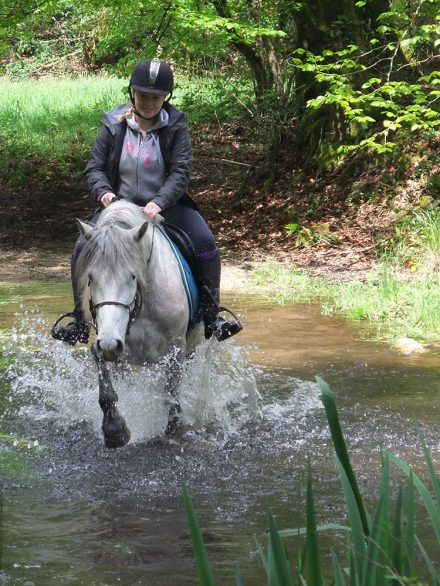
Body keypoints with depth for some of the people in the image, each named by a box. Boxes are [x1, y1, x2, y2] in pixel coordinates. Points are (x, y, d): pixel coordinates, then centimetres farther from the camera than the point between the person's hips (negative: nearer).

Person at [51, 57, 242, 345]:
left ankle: (211, 316, -9)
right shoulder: (114, 126, -2)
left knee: (206, 245, -23)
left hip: (167, 206, -1)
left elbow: (181, 172, -15)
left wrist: (159, 203, -31)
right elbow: (94, 167, 1)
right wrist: (104, 192, -21)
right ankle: (80, 321, -1)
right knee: (83, 249, -17)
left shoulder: (176, 127, -6)